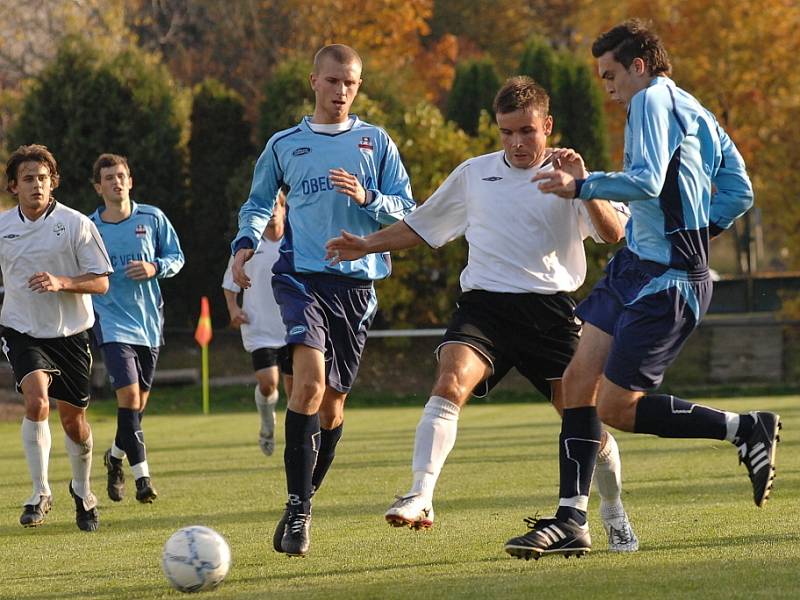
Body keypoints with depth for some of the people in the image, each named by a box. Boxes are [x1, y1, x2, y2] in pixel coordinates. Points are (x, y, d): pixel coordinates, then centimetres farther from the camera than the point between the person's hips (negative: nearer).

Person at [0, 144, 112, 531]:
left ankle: (82, 492, 32)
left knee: (73, 419, 6)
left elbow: (100, 282, -7)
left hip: (69, 333, 0)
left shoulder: (75, 223, -8)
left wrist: (61, 283, -23)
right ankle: (40, 493, -15)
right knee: (37, 400, -23)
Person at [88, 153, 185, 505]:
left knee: (139, 401, 11)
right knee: (129, 394, -17)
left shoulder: (152, 218, 1)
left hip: (149, 320, 3)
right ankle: (142, 476, -15)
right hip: (112, 321, -3)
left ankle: (116, 456, 37)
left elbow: (176, 258, 7)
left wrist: (154, 268, -12)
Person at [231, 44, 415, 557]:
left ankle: (302, 504, 24)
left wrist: (367, 198, -13)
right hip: (301, 276, -2)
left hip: (358, 281, 2)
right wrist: (246, 242, 2)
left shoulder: (376, 142, 9)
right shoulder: (285, 145, 9)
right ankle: (298, 507, -20)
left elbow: (407, 210, 6)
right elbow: (258, 203, 21)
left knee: (334, 397, 7)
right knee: (310, 378, -24)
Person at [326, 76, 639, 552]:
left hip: (550, 310, -1)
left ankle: (615, 515, 21)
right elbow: (422, 226, 26)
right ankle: (420, 499, -34)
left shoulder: (566, 177, 6)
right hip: (484, 303, 1)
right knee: (450, 384, -25)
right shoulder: (474, 175, 14)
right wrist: (367, 245, 16)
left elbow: (614, 234, -8)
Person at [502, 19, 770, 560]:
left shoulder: (653, 100, -9)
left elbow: (646, 181, -22)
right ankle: (571, 521, 2)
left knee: (615, 407, -9)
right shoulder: (695, 112, 19)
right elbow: (739, 191, 19)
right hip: (634, 267, 10)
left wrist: (580, 186, -11)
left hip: (667, 281, -10)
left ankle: (749, 430, 1)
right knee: (579, 379, 2)